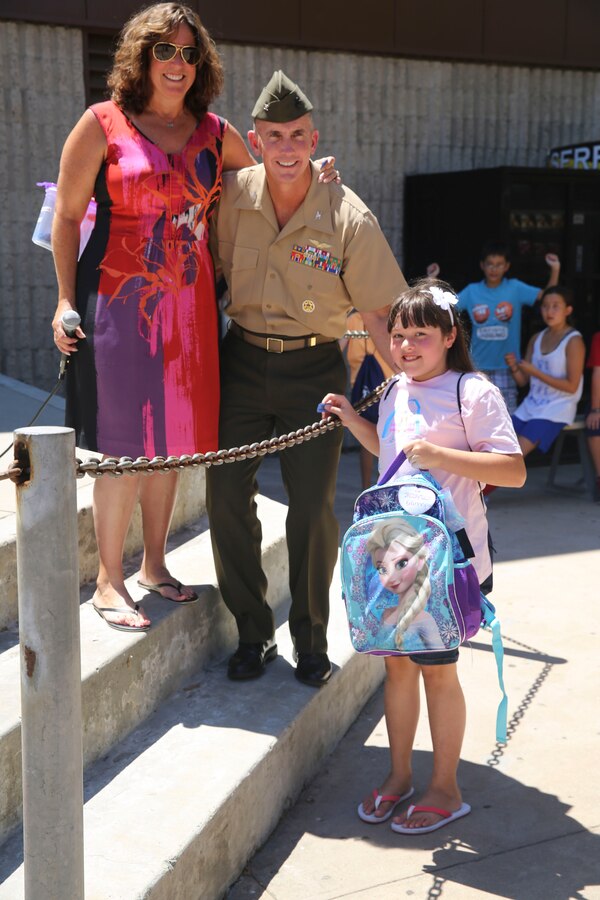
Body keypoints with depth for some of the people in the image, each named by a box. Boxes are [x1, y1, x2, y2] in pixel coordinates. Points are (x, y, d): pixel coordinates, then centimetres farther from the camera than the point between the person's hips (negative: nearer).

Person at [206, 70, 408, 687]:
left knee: (313, 508, -5)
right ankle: (254, 633, 18)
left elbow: (380, 315, -9)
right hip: (243, 359, 3)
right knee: (225, 497, 0)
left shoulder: (350, 219, -13)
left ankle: (310, 639, 18)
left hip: (313, 368, -2)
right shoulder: (232, 197, -5)